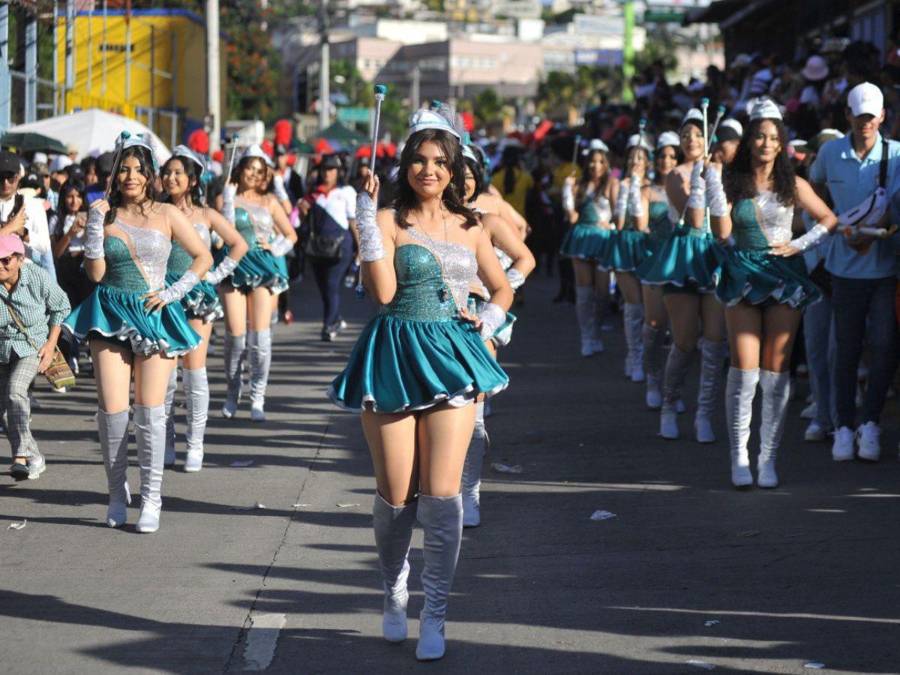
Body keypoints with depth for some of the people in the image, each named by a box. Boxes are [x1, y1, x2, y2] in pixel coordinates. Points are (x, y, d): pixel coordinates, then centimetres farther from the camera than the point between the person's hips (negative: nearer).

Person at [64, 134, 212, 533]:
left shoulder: (166, 215, 4)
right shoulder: (105, 214, 4)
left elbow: (203, 258, 8)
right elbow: (95, 273, -2)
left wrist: (173, 293, -1)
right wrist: (95, 224, -8)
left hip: (153, 316, 0)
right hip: (110, 316, 0)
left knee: (150, 410, -6)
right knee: (112, 409, -8)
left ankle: (151, 499, -1)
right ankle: (117, 494, 7)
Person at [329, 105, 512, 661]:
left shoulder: (470, 229, 12)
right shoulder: (390, 222, -1)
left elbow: (502, 288, 25)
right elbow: (383, 290, -15)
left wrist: (489, 321, 6)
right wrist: (367, 219, -17)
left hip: (451, 359, 2)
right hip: (393, 358, -2)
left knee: (442, 494, -7)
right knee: (396, 496, 1)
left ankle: (435, 616, 2)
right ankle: (395, 590, 29)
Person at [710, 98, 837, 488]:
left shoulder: (793, 186, 5)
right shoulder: (733, 182, 3)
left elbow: (829, 220, 12)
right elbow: (722, 232, -7)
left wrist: (800, 245, -2)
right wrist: (713, 181, -12)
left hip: (784, 279, 1)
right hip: (743, 276, -1)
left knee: (776, 371, -1)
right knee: (744, 369, -8)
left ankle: (768, 458, 4)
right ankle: (739, 457, -3)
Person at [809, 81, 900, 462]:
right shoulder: (831, 153, 3)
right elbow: (815, 185, 20)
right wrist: (838, 220, 9)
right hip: (846, 265, 2)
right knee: (847, 347, 7)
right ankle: (844, 425, 16)